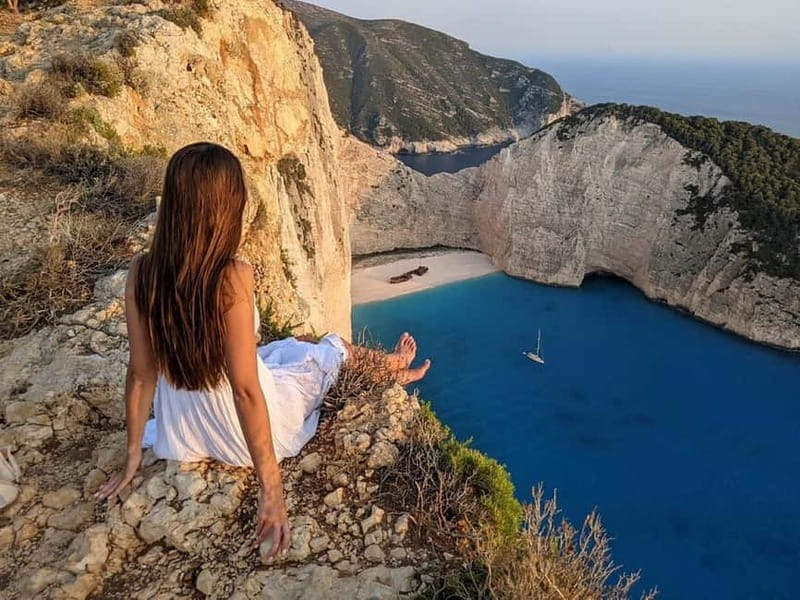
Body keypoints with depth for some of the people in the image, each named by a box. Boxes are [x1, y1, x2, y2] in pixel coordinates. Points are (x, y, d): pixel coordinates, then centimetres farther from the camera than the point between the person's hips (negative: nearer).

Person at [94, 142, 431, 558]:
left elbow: (141, 374, -7)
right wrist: (271, 489, -20)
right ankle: (387, 368, 54)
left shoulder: (141, 272, -14)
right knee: (333, 348, 21)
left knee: (286, 347, 31)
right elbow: (246, 390, -28)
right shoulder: (232, 278, -30)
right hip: (243, 437, -5)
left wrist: (133, 457, 6)